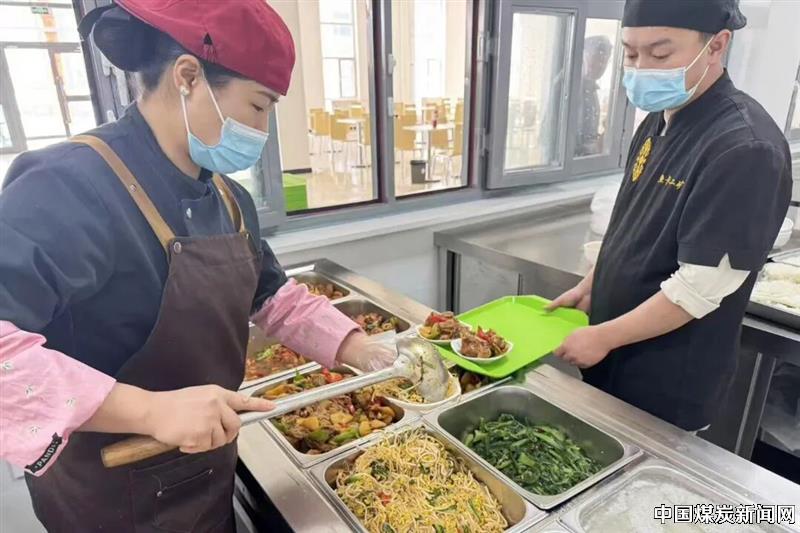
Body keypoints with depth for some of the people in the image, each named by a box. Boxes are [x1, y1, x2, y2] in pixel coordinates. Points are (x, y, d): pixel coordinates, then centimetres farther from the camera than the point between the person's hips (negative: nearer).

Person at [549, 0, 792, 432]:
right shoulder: (658, 122, 3)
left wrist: (603, 337, -19)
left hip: (670, 385, -8)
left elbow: (702, 288, -26)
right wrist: (589, 287, 11)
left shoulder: (746, 148, -24)